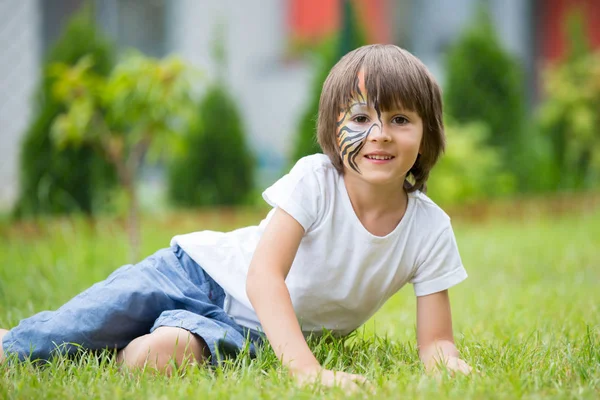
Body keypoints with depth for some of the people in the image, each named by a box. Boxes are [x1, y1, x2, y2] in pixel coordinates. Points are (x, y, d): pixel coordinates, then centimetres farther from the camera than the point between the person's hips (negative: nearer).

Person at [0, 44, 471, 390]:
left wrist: (449, 364, -36)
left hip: (249, 329, 1)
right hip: (196, 271, -1)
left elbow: (435, 340, -9)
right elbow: (264, 274, -31)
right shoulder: (314, 180, -20)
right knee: (45, 344, -20)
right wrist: (307, 369, -46)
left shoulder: (429, 228, -12)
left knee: (160, 353, -32)